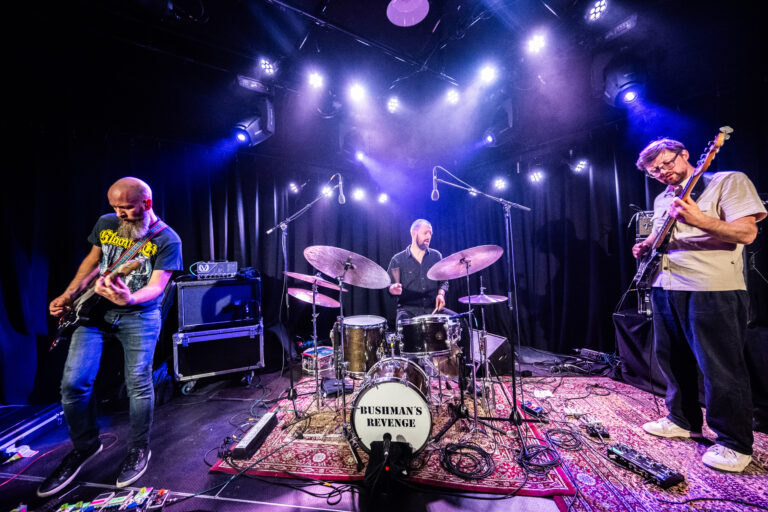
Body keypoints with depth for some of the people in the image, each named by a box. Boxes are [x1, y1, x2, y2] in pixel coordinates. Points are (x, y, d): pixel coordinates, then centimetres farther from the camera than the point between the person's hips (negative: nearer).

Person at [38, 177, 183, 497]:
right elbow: (91, 262, 18)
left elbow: (156, 286, -15)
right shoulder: (106, 224, 5)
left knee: (138, 384, -3)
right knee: (73, 381, 0)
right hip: (95, 309, 5)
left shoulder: (167, 240, -11)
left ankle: (138, 449, 19)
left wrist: (129, 299, -36)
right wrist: (67, 296, 9)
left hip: (139, 316, -4)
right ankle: (84, 445, 26)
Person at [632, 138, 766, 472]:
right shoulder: (661, 199, 18)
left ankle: (734, 443, 16)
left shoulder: (728, 181, -1)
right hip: (665, 287, 7)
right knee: (671, 358, 14)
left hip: (713, 289, -7)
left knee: (721, 368, 0)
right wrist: (646, 247, 6)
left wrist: (698, 220, -28)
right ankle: (684, 420, 30)